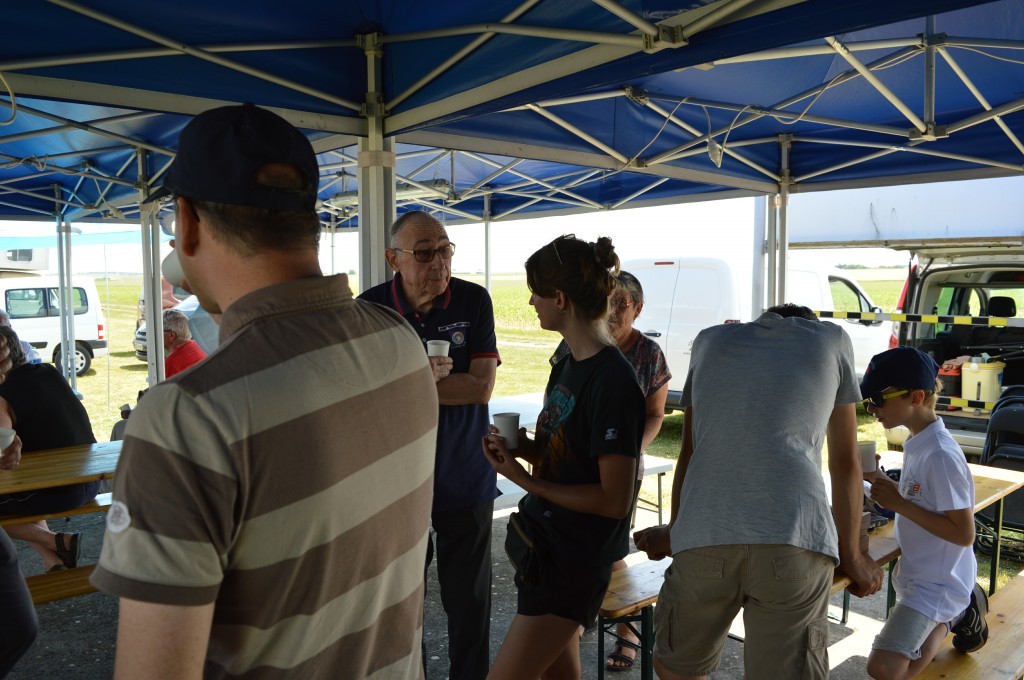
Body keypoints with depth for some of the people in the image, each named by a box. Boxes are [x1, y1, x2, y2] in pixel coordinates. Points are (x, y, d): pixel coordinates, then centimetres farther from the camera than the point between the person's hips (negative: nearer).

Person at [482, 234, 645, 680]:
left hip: (575, 558, -8)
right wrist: (520, 446, -5)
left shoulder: (612, 381, -23)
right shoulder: (569, 363, 6)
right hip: (548, 540, 9)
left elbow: (614, 500, -21)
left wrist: (524, 479, -18)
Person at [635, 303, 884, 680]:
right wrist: (851, 554, 34)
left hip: (704, 538, 1)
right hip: (794, 543, -1)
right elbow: (846, 463, 24)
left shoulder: (711, 340, 24)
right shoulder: (833, 340, 21)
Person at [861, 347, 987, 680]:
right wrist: (878, 479, -1)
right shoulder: (917, 443, 2)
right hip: (917, 573, 9)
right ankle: (960, 612, 26)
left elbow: (964, 533, -26)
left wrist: (899, 504, -26)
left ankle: (958, 616, 1)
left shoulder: (941, 455, -27)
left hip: (937, 582, -9)